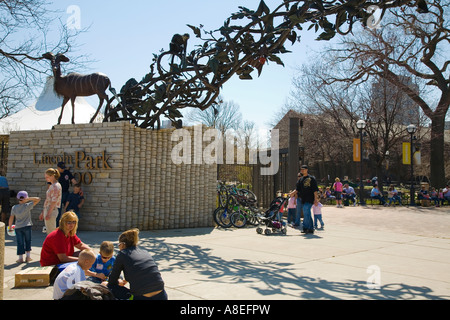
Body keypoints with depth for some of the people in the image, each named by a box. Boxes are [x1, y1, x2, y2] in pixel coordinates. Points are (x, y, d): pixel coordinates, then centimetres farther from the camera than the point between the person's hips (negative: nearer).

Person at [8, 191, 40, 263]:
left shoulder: (14, 208, 2)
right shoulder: (27, 206, -8)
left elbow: (11, 218, 5)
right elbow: (38, 199, -8)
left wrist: (10, 227, 16)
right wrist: (28, 199, -11)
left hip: (18, 227, 2)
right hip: (27, 226, -2)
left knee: (20, 243, 6)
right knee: (28, 241, 13)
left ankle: (20, 258, 4)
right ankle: (28, 256, 12)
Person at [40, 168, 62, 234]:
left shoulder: (56, 186, -13)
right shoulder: (51, 186, 16)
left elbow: (54, 201, -19)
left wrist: (48, 213, -21)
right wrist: (42, 212, 21)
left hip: (52, 211, -10)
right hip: (47, 210, 10)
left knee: (51, 233, -6)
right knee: (49, 232, 12)